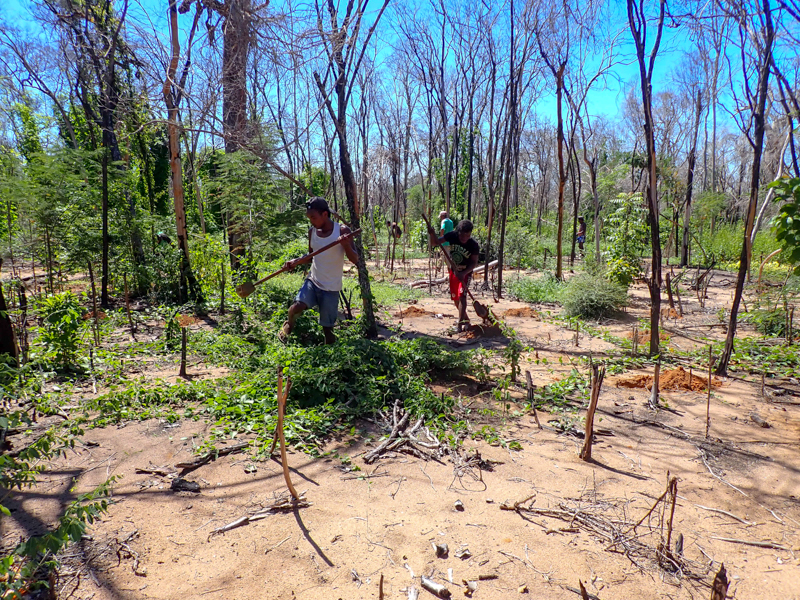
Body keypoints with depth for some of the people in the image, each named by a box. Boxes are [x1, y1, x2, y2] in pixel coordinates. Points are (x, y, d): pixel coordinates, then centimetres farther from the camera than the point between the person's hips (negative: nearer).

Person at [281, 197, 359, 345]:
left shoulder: (342, 231, -11)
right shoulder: (312, 231, 2)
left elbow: (355, 260, -13)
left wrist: (346, 244, -32)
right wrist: (296, 261, -2)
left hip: (331, 288, -3)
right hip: (312, 282, 3)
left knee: (327, 326, 3)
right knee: (297, 307, -22)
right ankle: (289, 326, 10)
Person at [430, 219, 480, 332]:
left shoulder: (473, 245, -22)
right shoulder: (452, 236, -15)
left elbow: (474, 263, -18)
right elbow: (436, 242, -9)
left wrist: (463, 273, -32)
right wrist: (432, 234, -30)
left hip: (466, 273, -4)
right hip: (454, 271, 4)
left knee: (462, 296, -20)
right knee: (455, 298, 12)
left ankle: (460, 324, -20)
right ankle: (466, 319, 33)